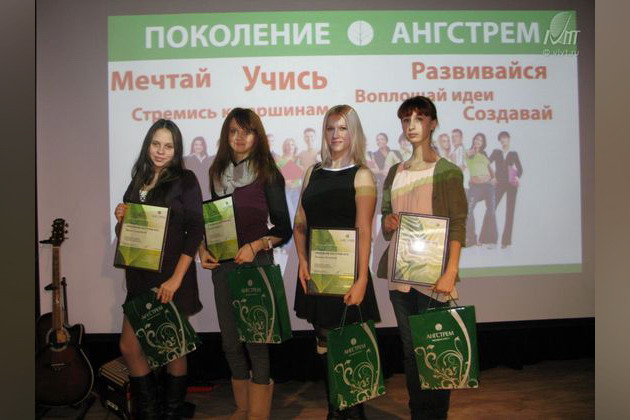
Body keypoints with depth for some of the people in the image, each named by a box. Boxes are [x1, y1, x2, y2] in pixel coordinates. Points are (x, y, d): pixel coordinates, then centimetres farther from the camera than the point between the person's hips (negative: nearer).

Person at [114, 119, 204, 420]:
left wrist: (176, 278, -18)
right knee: (129, 347, 7)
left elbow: (196, 231, -12)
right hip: (140, 278, 6)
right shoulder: (138, 181, 12)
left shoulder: (185, 180, -5)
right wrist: (121, 219, -5)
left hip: (172, 279, -6)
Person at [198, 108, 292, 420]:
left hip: (256, 264, -5)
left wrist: (254, 246, -18)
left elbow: (283, 228, -5)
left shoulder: (268, 174, -4)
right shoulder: (218, 173, 10)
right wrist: (203, 249, 1)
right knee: (231, 341, 12)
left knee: (256, 339, 0)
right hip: (222, 265, 5)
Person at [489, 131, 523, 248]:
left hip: (511, 184, 1)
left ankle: (506, 240, 0)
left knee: (510, 211, -2)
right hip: (499, 183, 0)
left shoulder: (513, 154, 13)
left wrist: (518, 176, -10)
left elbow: (520, 168, 8)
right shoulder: (496, 152, 13)